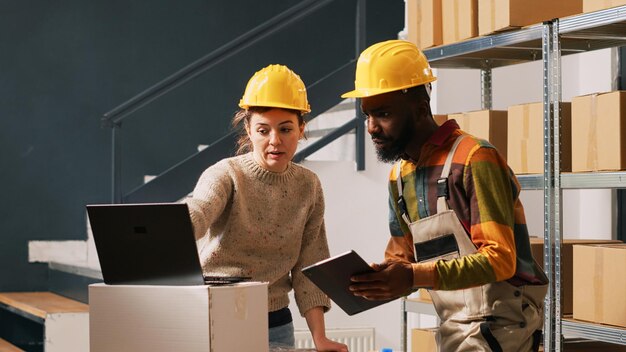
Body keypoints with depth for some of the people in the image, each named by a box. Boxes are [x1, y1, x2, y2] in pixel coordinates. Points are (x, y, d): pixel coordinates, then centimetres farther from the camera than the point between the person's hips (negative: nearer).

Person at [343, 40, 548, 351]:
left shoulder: (473, 159, -16)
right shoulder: (399, 176, 9)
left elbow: (500, 258, -21)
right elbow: (401, 257, 15)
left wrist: (415, 277, -30)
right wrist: (381, 282, -8)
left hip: (501, 321, -7)